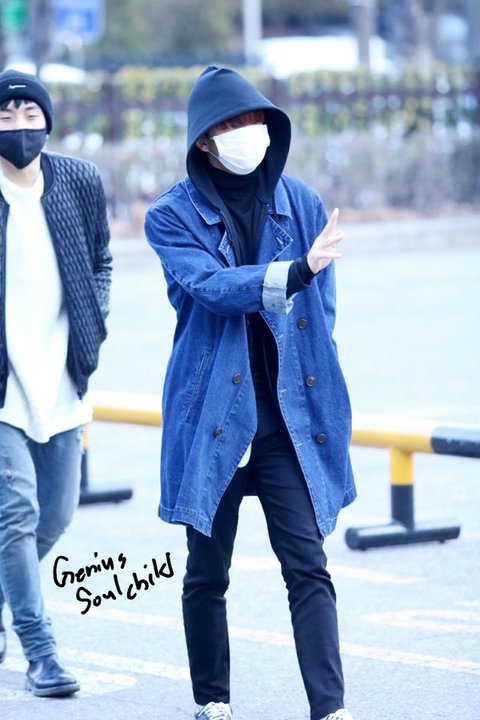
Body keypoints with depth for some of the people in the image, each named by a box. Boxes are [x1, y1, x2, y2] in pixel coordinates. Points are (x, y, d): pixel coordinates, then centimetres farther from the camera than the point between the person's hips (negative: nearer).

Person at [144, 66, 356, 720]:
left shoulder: (300, 202, 7)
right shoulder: (173, 217, -3)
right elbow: (213, 287, -20)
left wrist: (307, 378, 10)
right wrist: (294, 271, -33)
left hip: (291, 415, 1)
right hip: (212, 414, -1)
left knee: (308, 567, -6)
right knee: (207, 574, 9)